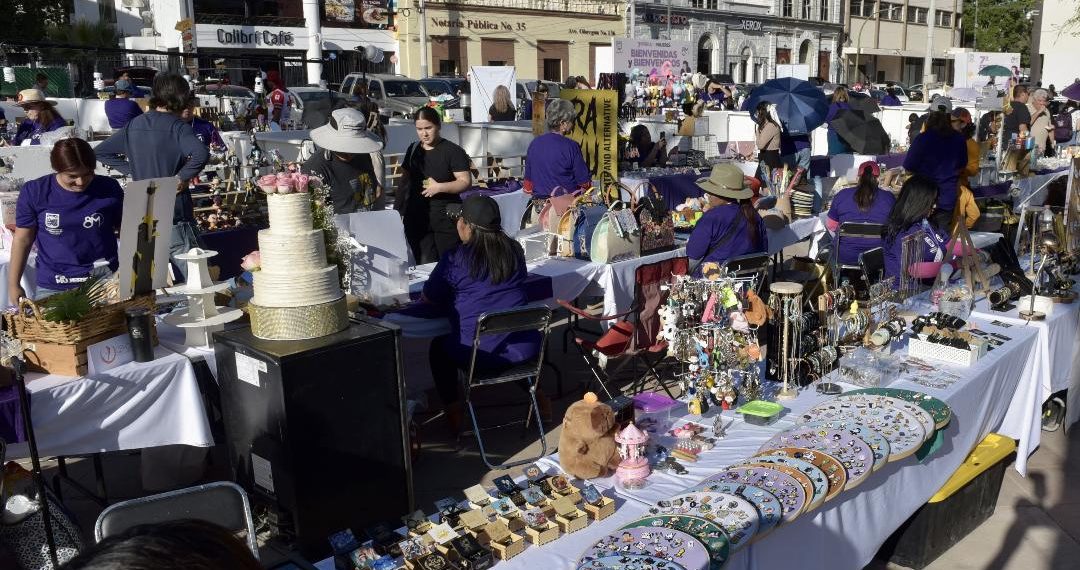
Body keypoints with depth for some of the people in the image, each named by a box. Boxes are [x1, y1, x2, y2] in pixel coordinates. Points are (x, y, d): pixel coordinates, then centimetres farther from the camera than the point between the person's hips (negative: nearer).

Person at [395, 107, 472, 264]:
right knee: (425, 266, 1)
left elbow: (466, 182, -10)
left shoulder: (453, 151, -5)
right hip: (417, 218, 4)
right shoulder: (413, 150, 12)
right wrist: (397, 209, 16)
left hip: (446, 219, -4)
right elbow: (404, 180, 20)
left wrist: (440, 187, -21)